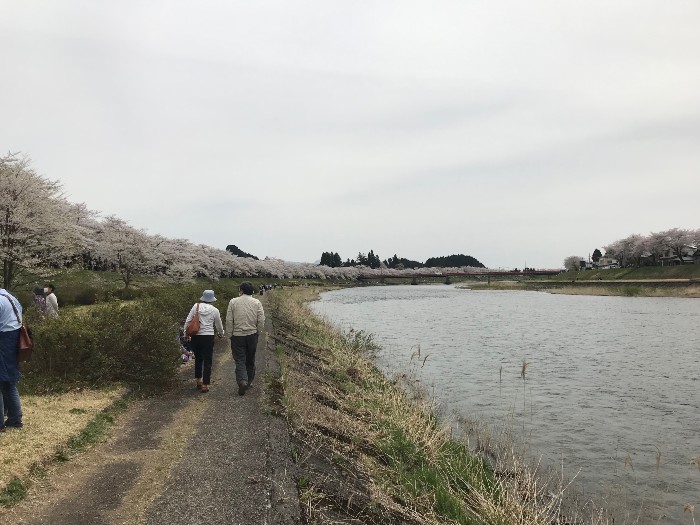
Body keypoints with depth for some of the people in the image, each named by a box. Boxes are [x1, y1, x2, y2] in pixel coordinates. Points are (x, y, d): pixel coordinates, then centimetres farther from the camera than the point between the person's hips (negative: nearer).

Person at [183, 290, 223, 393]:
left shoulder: (196, 306, -1)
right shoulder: (214, 310, -4)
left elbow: (188, 321, 0)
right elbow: (219, 326, 7)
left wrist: (185, 333, 11)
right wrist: (220, 334, 26)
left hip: (196, 337, 3)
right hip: (208, 337, -3)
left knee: (198, 359, 20)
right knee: (207, 361, 4)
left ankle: (198, 381, 29)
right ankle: (205, 385, 3)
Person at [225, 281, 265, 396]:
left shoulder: (233, 302, -3)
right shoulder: (257, 303, 0)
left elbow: (229, 321, -4)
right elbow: (261, 321, -4)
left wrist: (229, 335, 4)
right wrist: (257, 332, 10)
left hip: (237, 335, -2)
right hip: (252, 335, 2)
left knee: (240, 360, 1)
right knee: (250, 360, 15)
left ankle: (242, 381, -19)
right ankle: (249, 382, 24)